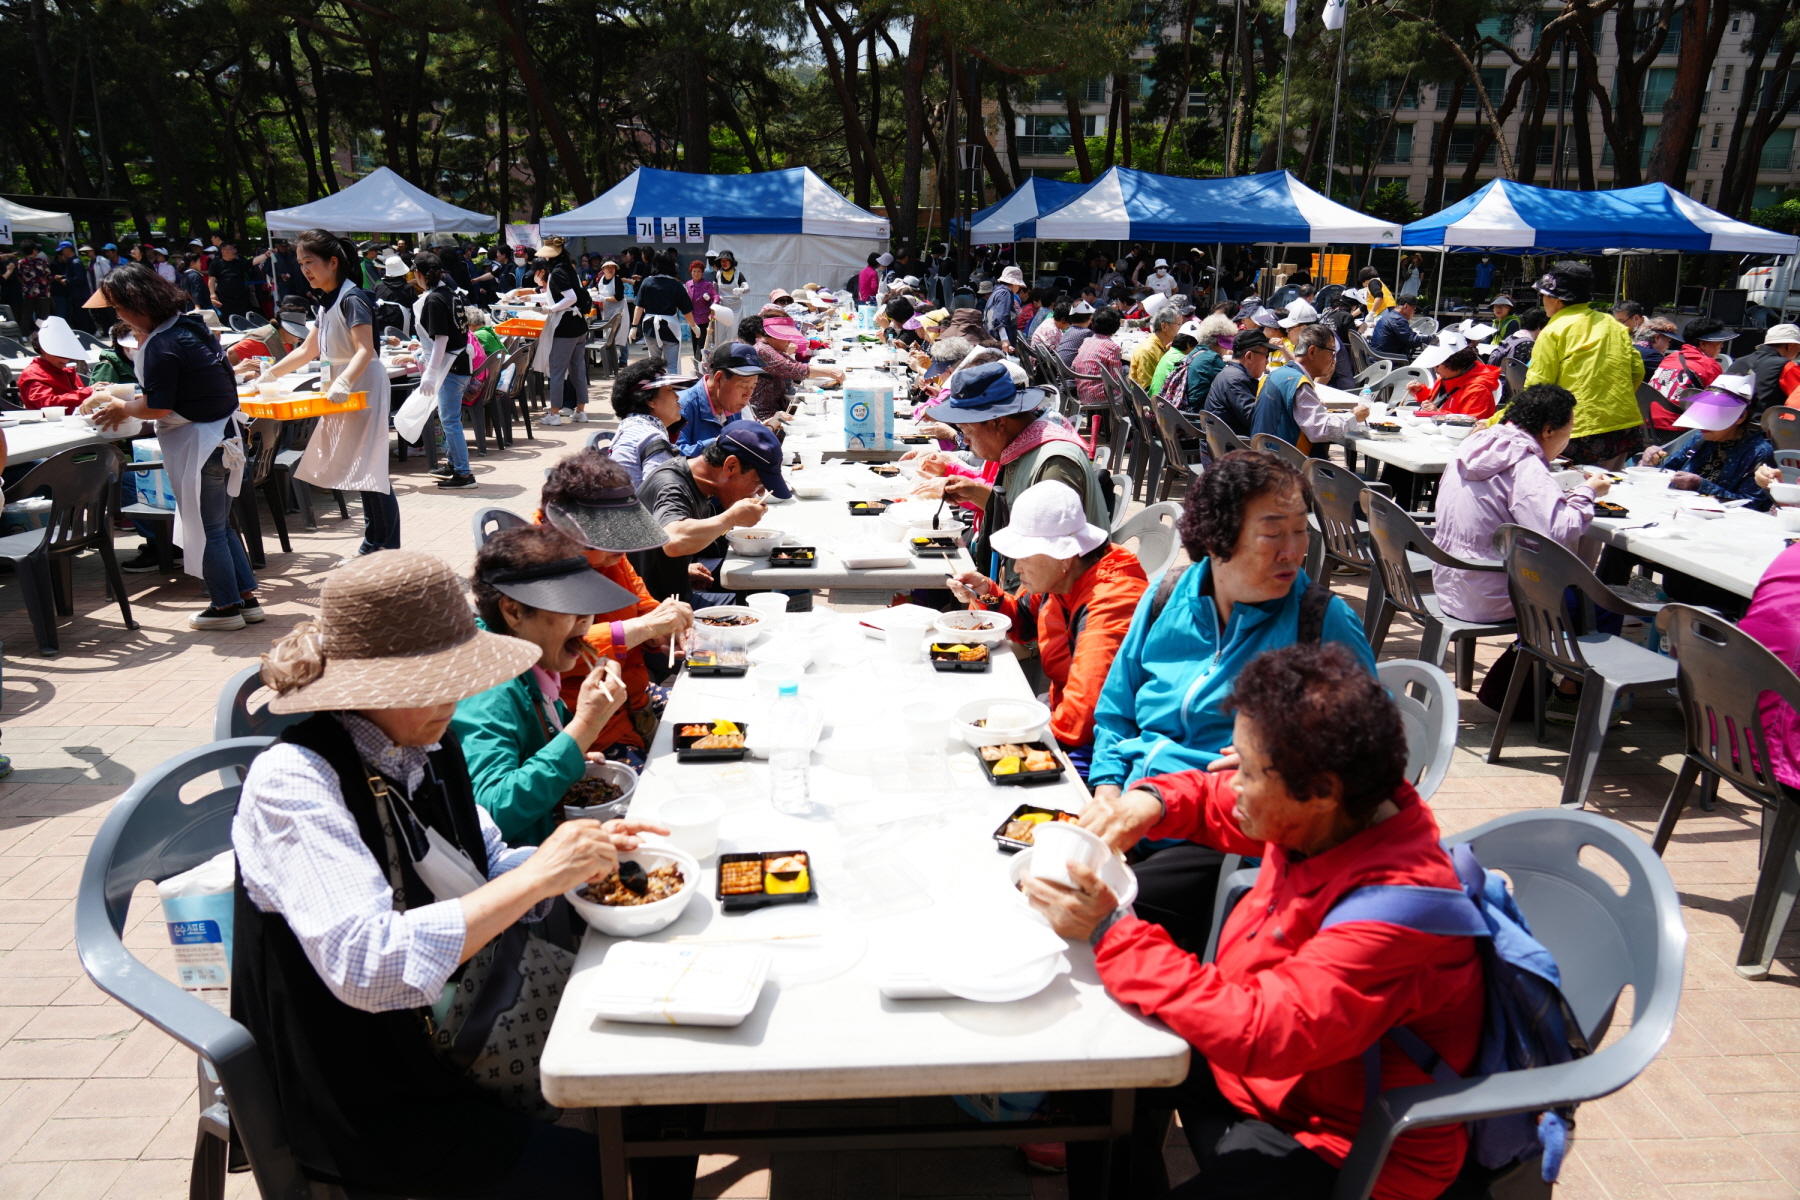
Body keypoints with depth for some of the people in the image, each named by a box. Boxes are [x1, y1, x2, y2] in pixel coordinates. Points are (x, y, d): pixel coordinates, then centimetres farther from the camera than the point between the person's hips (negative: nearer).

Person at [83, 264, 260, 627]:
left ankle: (226, 607, 13)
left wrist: (122, 409, 1)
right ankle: (246, 597, 20)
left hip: (198, 444, -9)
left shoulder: (161, 345, -19)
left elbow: (157, 407, -17)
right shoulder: (192, 324, 7)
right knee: (220, 524, 17)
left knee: (207, 529, 4)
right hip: (224, 434, 9)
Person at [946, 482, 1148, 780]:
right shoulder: (1056, 579, 2)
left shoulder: (1108, 602, -28)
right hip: (1058, 707, 9)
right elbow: (1024, 624, 23)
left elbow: (1083, 710, -35)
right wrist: (987, 594, 5)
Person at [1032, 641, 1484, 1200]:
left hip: (1345, 1150, -8)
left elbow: (1259, 1032, -38)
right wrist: (1150, 802, -13)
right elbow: (1211, 798, 10)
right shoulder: (1333, 815, -9)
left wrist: (1112, 932, -35)